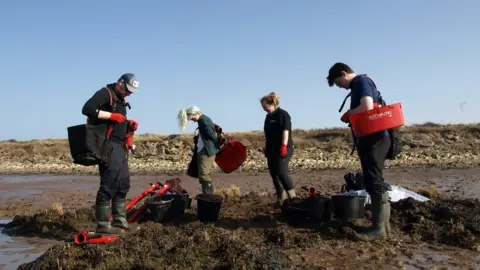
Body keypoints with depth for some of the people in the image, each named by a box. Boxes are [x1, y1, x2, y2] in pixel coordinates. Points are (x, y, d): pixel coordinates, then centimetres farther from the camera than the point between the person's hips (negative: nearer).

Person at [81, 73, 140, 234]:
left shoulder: (121, 100, 21)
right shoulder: (105, 93, -8)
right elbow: (87, 109, -21)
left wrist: (130, 124, 8)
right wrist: (111, 115, -21)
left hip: (120, 146, 10)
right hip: (109, 146, -10)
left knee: (123, 184, 13)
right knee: (109, 185, -12)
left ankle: (120, 222, 21)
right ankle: (103, 225, -7)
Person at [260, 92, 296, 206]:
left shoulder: (283, 114, -8)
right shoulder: (268, 117, 15)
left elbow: (286, 130, -17)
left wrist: (284, 146, -24)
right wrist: (266, 147, 21)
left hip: (282, 149, -8)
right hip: (272, 149, 9)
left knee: (281, 172, -17)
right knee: (274, 174, 7)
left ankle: (293, 197, -9)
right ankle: (281, 199, 15)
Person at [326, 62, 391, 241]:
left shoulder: (361, 81, -9)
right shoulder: (358, 86, 21)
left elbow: (367, 107, -24)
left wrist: (348, 114, -8)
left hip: (373, 140, -11)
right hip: (371, 140, 11)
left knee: (374, 182, -10)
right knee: (376, 182, 11)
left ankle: (378, 227, -7)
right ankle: (383, 224, 18)